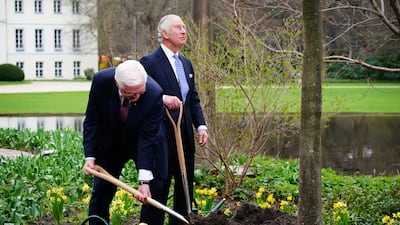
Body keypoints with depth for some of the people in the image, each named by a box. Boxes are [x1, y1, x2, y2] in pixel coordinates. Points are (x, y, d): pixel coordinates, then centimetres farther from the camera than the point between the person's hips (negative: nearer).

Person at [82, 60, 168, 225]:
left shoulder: (154, 94, -34)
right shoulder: (101, 81, -27)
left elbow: (147, 138, -30)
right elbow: (92, 121, -14)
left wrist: (144, 180, -34)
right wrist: (90, 157, -21)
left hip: (143, 142, -2)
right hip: (110, 141, 2)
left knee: (154, 192, -7)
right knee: (101, 191, 4)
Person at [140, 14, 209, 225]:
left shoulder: (186, 63, 15)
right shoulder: (149, 62, -9)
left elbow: (194, 99, 15)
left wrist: (201, 125, 2)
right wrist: (162, 98, -33)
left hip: (185, 137, 7)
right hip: (162, 136, -7)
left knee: (185, 187, 13)